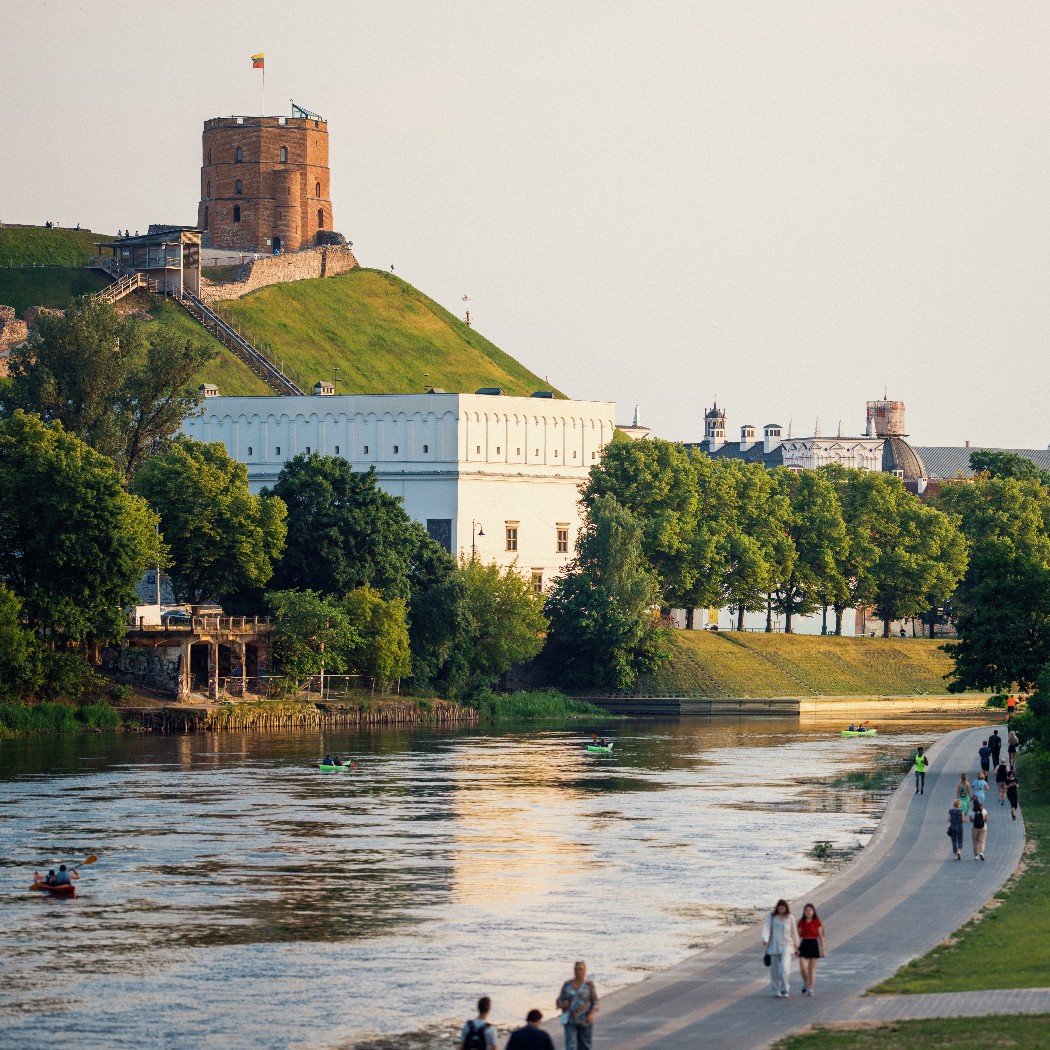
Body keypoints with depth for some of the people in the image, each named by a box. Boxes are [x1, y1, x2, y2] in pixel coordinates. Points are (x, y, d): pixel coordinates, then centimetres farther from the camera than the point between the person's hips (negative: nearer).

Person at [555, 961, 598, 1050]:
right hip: (570, 1021, 0)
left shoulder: (589, 985, -1)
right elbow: (559, 1000, 8)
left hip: (585, 1021, 0)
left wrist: (591, 1014, -16)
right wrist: (562, 1004, -15)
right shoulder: (567, 985, 4)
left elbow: (595, 1002, -1)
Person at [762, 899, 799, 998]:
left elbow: (793, 933, 11)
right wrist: (765, 940, -30)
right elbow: (766, 929, -11)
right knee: (774, 970, 6)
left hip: (786, 946, -1)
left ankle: (785, 990, -10)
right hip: (774, 946, 1)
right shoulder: (770, 917, 1)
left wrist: (796, 946, 16)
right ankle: (776, 990, 21)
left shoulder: (789, 918, 4)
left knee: (784, 968, -18)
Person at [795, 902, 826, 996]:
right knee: (802, 967, -9)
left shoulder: (817, 922, -1)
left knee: (812, 969, 1)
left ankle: (810, 989, 6)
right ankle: (805, 983, 18)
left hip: (814, 945, -2)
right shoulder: (801, 922, 5)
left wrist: (822, 949, -2)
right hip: (803, 945, 2)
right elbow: (798, 936, 9)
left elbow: (821, 936, 0)